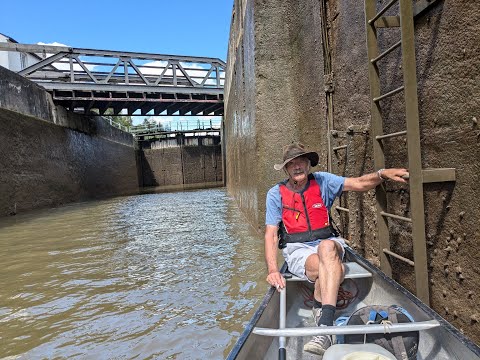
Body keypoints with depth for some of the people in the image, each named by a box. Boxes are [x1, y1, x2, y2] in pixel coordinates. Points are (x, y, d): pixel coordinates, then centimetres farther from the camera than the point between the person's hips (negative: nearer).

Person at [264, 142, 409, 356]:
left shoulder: (322, 181, 3)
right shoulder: (276, 194, -1)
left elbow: (358, 184, -8)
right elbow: (271, 234, -6)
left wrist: (382, 174, -29)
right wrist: (272, 270, -19)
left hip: (328, 243, 1)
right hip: (297, 250, -1)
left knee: (327, 247, -37)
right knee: (334, 269, -32)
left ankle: (324, 329, -41)